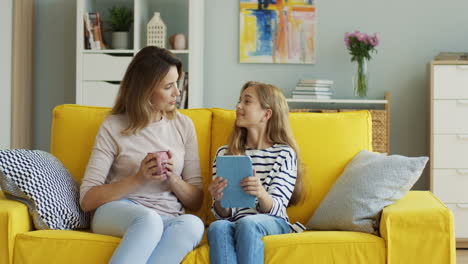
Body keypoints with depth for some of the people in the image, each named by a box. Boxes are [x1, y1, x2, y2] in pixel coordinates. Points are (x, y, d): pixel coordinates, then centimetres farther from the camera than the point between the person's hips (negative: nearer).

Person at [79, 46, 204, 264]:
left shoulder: (183, 126, 11)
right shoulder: (114, 127, 2)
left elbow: (196, 202, 13)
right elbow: (87, 200, -2)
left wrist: (173, 179, -9)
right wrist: (138, 179, -15)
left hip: (168, 221, 3)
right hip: (117, 212, -3)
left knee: (193, 224, -35)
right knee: (148, 219, -40)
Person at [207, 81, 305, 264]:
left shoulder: (284, 154, 6)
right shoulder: (224, 153, 15)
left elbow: (275, 209, -3)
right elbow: (224, 214, 11)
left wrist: (261, 194, -27)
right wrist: (219, 200, -14)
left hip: (274, 224, -2)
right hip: (235, 223, 2)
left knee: (247, 224, -36)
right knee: (217, 227, -33)